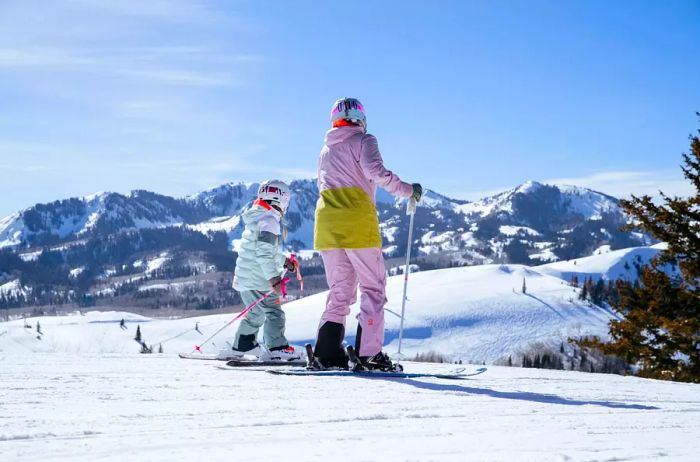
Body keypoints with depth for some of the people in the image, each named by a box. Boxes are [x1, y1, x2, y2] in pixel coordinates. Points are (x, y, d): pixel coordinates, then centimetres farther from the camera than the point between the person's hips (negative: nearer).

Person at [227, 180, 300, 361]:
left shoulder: (257, 219, 17)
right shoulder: (268, 221, -16)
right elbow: (264, 253, -24)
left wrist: (285, 261, 25)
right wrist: (274, 278, -26)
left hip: (245, 278, 10)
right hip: (257, 280, -10)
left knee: (256, 314, 23)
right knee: (273, 312, -11)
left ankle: (242, 345, 33)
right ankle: (276, 348, -18)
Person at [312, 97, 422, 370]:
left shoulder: (325, 151, 23)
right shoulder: (363, 141, 2)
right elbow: (376, 171, -15)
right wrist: (407, 190, -7)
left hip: (326, 223, 6)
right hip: (357, 222, -6)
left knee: (340, 290, 10)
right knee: (373, 287, -1)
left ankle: (327, 352, -2)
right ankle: (369, 353, -11)